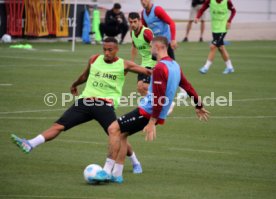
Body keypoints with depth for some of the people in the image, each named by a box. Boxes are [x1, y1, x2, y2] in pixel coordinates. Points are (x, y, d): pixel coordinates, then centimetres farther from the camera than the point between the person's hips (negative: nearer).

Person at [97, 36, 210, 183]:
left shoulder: (160, 68, -17)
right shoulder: (175, 66, 12)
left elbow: (159, 98, -23)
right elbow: (188, 87, 21)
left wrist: (152, 123, -24)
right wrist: (199, 106, 35)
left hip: (147, 112, -9)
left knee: (114, 129, -10)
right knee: (121, 134, 15)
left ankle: (108, 171, -12)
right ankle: (116, 174, 14)